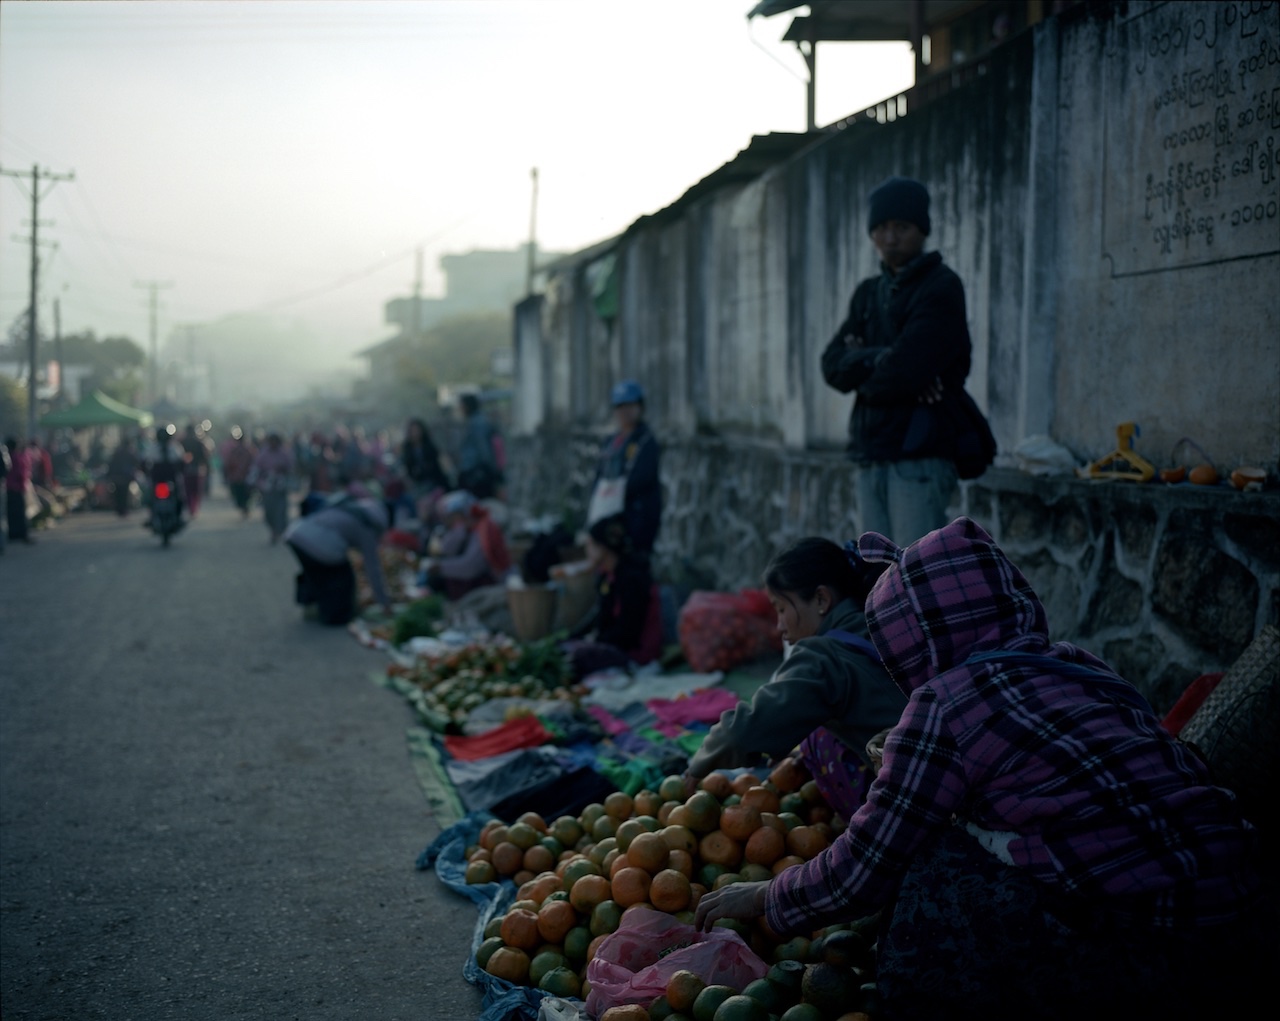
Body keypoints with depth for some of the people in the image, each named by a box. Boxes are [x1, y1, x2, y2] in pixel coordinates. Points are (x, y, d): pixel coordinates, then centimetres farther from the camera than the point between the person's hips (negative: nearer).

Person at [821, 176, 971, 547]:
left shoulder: (941, 287, -5)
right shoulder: (868, 294, 18)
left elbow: (904, 372, -16)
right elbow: (832, 365, 5)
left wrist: (860, 367, 3)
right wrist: (879, 361, -13)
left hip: (920, 458, -7)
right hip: (869, 458, 7)